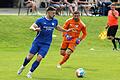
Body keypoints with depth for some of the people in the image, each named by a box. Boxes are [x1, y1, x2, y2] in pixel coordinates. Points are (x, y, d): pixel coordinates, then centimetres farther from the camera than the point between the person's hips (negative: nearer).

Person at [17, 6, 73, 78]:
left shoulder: (55, 21, 4)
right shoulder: (40, 20, -8)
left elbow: (57, 27, 25)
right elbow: (31, 27, -11)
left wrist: (66, 31, 25)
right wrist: (35, 29, -32)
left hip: (46, 44, 2)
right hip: (37, 42, -2)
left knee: (39, 58, -12)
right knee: (30, 56, 0)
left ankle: (30, 73, -1)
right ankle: (23, 67, 30)